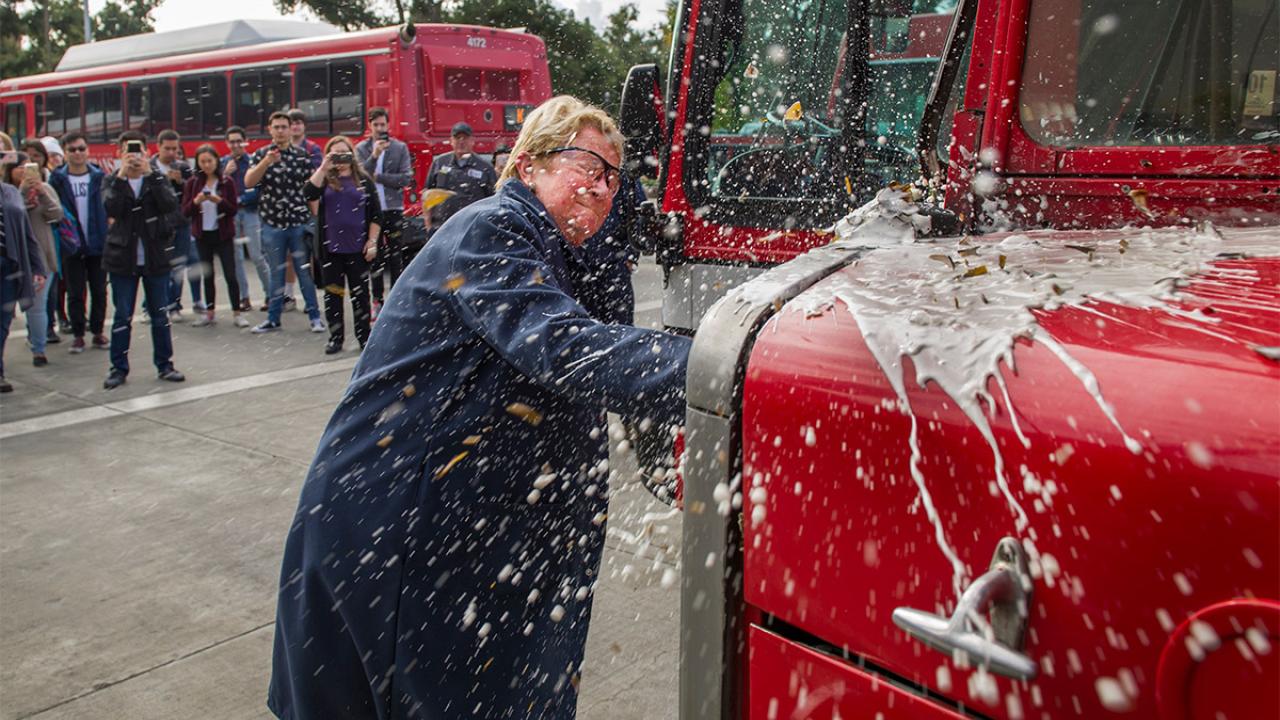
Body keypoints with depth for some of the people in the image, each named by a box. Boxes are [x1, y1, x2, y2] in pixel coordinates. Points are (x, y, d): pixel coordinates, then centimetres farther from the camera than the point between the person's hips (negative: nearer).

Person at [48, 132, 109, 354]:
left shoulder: (99, 176, 2)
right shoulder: (57, 179, 0)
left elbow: (109, 206, 1)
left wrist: (107, 237, -7)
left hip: (98, 243, 1)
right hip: (71, 245, -1)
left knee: (99, 291, 7)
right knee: (75, 293, 6)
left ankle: (97, 331, 19)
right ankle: (78, 334, 15)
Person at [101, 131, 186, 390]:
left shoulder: (159, 179, 4)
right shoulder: (112, 180, 4)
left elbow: (170, 205, -16)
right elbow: (111, 208, -16)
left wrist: (149, 173, -19)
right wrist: (122, 174, -17)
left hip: (156, 257, 0)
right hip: (123, 258, 0)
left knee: (159, 314, 8)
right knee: (122, 316, 3)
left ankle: (164, 364, 18)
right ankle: (119, 368, 12)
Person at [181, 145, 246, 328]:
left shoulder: (227, 182, -3)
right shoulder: (192, 183, 2)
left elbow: (233, 210, -5)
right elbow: (185, 212, 0)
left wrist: (218, 200, -21)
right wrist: (196, 201, -18)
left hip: (223, 235, -3)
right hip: (203, 235, 3)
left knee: (230, 275, -6)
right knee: (207, 275, 11)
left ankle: (237, 313, 0)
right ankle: (209, 313, 19)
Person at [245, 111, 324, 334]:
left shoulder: (302, 155, 3)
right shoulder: (261, 155, 4)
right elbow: (248, 182, -8)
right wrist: (267, 162, -21)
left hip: (300, 223, -1)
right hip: (272, 224, 1)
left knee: (305, 271, 3)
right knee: (276, 273, 9)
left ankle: (315, 316, 12)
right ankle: (273, 319, 18)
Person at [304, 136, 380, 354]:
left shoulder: (364, 180, 6)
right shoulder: (324, 179, 6)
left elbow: (375, 214, 3)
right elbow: (309, 193, -15)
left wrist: (372, 242, -4)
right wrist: (323, 167, -16)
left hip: (357, 247, -1)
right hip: (330, 247, 1)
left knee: (360, 293, 5)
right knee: (332, 293, 5)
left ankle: (364, 337, 15)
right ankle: (335, 338, 14)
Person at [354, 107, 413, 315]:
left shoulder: (400, 148, 2)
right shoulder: (361, 149, 5)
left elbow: (406, 178, -7)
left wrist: (377, 177, -10)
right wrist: (374, 155, -20)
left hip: (393, 208, -1)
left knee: (396, 257, 3)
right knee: (375, 257, 6)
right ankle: (378, 299, 13)